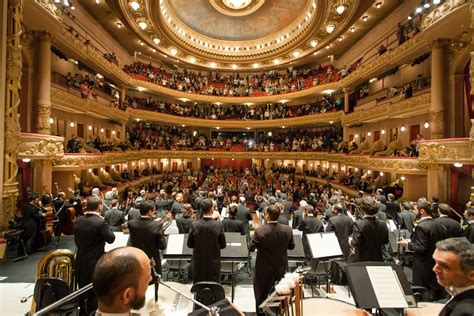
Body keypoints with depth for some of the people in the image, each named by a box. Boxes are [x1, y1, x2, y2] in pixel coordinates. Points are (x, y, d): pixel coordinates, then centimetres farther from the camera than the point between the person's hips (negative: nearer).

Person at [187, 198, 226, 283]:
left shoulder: (194, 225, -14)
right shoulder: (219, 225, -17)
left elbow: (190, 244, -2)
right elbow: (223, 245, -6)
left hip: (198, 263, 1)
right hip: (214, 263, -1)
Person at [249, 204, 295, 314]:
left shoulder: (260, 231, -27)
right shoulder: (287, 229, -16)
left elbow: (251, 248, -16)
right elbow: (291, 246, -2)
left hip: (264, 269, -3)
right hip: (281, 268, 4)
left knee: (261, 297, 19)